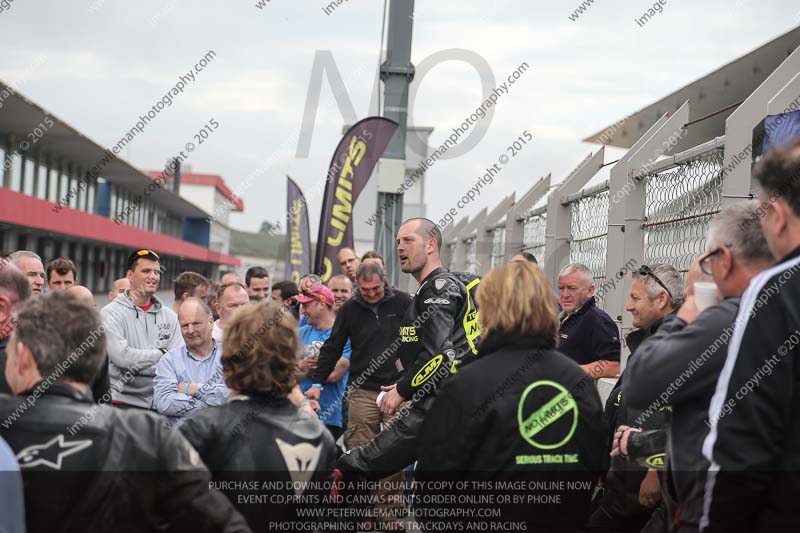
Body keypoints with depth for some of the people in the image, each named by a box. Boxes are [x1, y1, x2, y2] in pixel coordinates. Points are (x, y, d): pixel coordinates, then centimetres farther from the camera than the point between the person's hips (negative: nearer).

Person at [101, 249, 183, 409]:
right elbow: (121, 357, -15)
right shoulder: (111, 313, -3)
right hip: (121, 402, -3)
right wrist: (161, 354, -6)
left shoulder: (170, 316, 10)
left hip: (158, 403, 4)